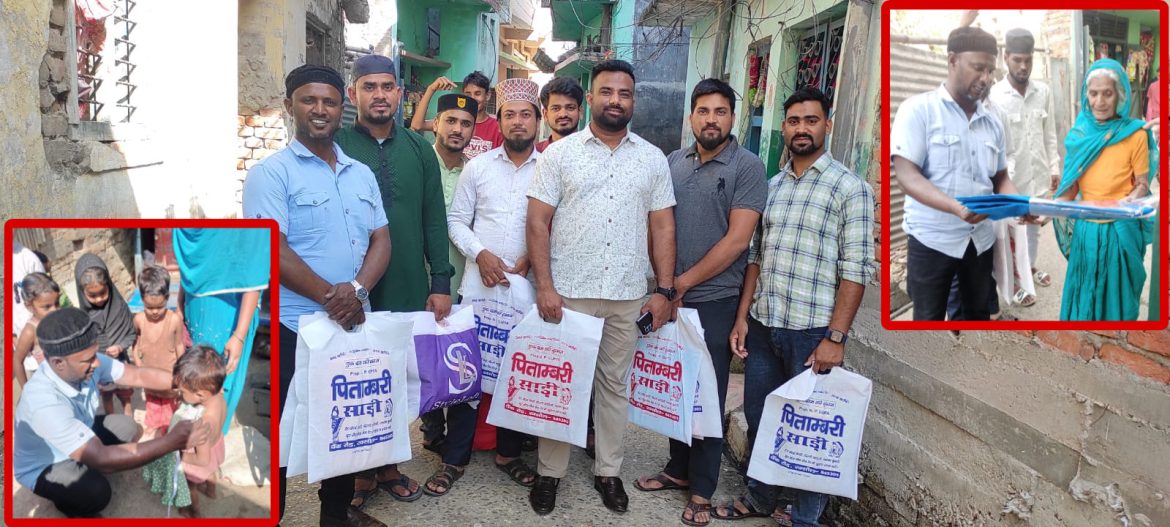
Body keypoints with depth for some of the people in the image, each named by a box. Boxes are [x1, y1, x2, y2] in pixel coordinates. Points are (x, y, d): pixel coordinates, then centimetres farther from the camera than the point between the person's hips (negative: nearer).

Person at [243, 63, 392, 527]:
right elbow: (271, 250, -16)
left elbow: (381, 240, 6)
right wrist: (331, 297, -17)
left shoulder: (362, 173, 11)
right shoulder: (270, 173, -7)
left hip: (355, 325, 6)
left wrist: (357, 289, -13)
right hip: (293, 328, -6)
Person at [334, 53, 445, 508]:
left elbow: (434, 219, 7)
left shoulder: (418, 148, 8)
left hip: (409, 289, 3)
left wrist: (440, 282, 2)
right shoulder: (334, 147, -3)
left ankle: (388, 463, 29)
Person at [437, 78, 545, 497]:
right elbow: (456, 221, 5)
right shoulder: (477, 167, 4)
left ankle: (509, 452, 28)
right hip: (478, 285, 0)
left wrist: (530, 259, -12)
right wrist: (480, 254, -10)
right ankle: (455, 458, 17)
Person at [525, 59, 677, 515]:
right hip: (567, 293, -2)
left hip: (628, 297, 2)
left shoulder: (653, 158, 7)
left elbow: (662, 227, 7)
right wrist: (544, 286, -11)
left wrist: (665, 290, 1)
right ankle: (550, 472, 21)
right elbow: (538, 223, -3)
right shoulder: (559, 154, 0)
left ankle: (608, 471, 27)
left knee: (614, 384, 12)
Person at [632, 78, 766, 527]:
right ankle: (678, 468, 32)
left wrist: (684, 281, -12)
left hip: (714, 300, -5)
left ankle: (702, 491, 17)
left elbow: (737, 239, -14)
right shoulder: (673, 163, 8)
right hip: (670, 297, 5)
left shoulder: (747, 167, -7)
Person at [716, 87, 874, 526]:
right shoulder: (772, 186, 12)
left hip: (812, 331, -5)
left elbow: (856, 270, -10)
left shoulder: (849, 187, -5)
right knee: (758, 418, 16)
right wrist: (742, 317, 8)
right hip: (761, 326, 5)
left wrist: (835, 337, -15)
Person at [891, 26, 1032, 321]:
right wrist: (958, 208, -31)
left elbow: (1001, 178, 16)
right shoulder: (919, 109, -7)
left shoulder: (992, 123, 10)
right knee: (929, 319, 4)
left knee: (978, 314, 15)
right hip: (932, 239, -5)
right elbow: (906, 175, -16)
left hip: (980, 239, 5)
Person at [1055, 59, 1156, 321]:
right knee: (1081, 297, 13)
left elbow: (1142, 184, -3)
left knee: (1116, 297, 10)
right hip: (1085, 230, 3)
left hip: (1121, 232, -3)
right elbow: (1071, 187, 3)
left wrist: (1131, 201, -24)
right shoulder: (1078, 134, -1)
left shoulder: (1135, 134, -10)